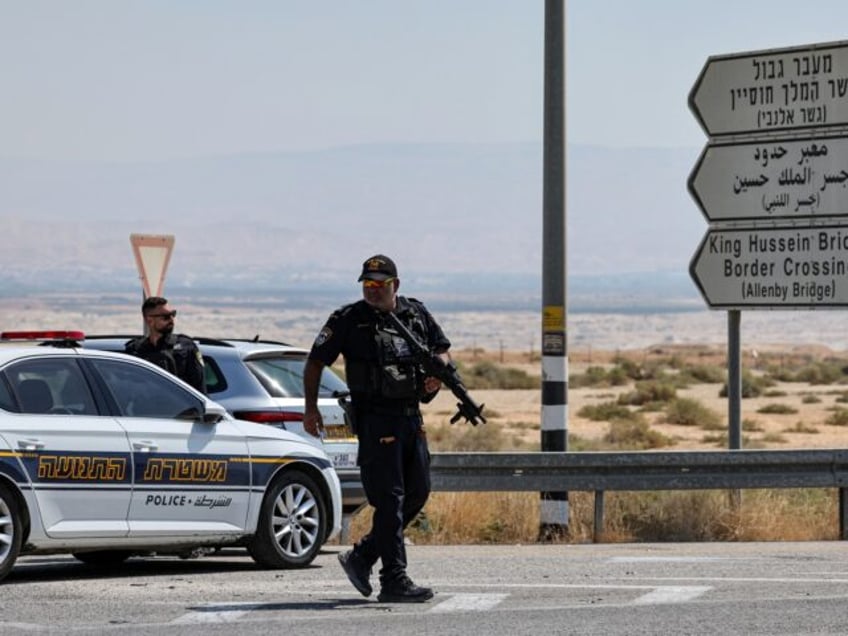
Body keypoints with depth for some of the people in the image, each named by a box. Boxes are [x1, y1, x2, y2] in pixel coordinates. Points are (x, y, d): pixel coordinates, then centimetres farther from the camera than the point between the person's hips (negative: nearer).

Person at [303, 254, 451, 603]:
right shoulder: (348, 320, -4)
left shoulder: (416, 313, 9)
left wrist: (437, 373, -1)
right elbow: (315, 362, 1)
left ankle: (361, 557, 21)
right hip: (375, 419, -6)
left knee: (418, 493, 10)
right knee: (390, 499, -9)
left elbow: (442, 349, 21)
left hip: (411, 416, 7)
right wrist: (311, 408, -6)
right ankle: (394, 581, -8)